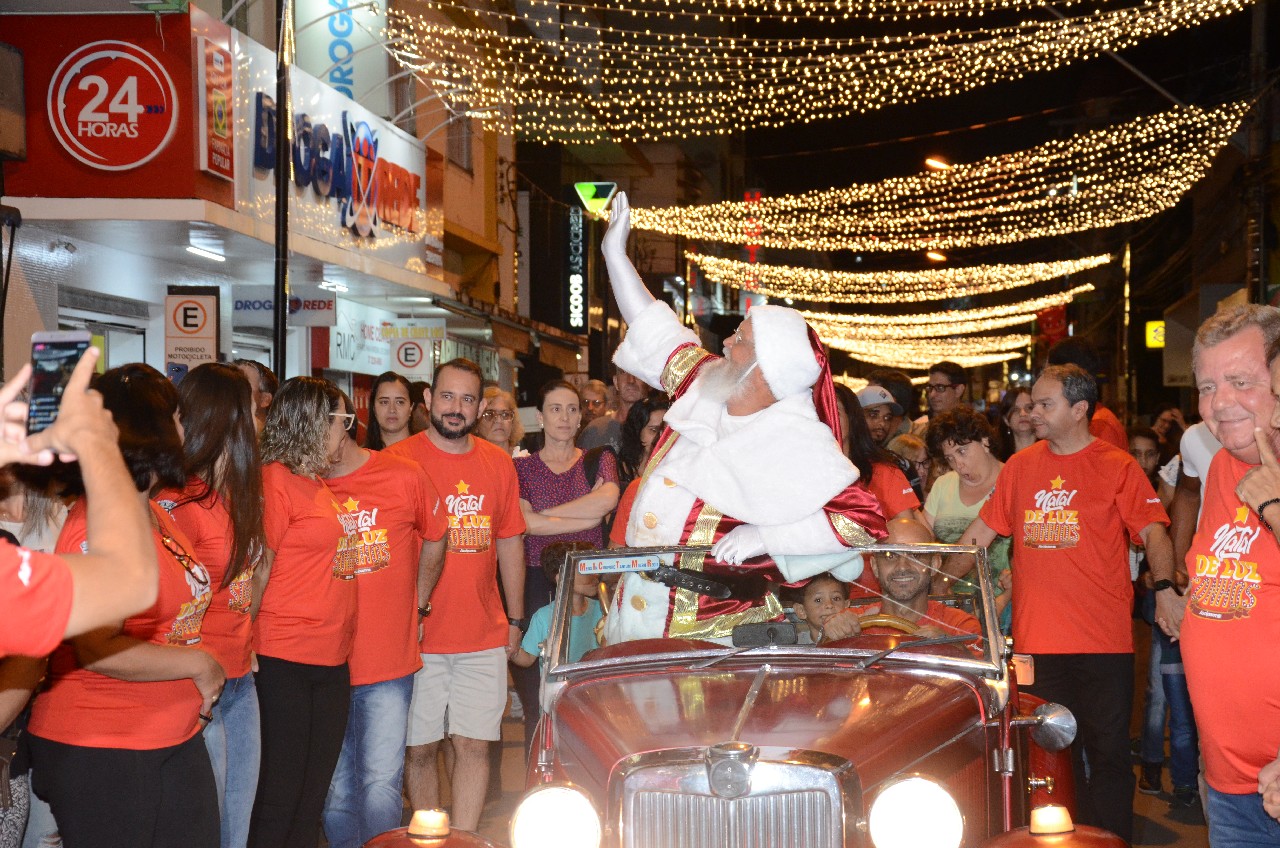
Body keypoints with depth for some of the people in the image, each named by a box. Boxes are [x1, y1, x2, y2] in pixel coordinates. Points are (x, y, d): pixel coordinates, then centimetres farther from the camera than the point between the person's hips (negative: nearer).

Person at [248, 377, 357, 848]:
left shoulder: (318, 483, 15)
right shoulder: (276, 479, -9)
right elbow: (259, 568, -11)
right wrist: (246, 645, -11)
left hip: (332, 659, 8)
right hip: (285, 660, -8)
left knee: (314, 792, 12)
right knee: (281, 793, -1)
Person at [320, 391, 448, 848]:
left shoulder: (404, 476, -2)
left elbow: (434, 541, 15)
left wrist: (418, 603, 15)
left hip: (389, 665, -1)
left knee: (380, 786, -2)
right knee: (335, 791, 9)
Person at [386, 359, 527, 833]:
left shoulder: (498, 463, 8)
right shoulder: (398, 461, -4)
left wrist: (515, 619, 14)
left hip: (484, 637, 3)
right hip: (418, 636, -3)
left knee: (475, 745, 4)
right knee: (419, 748, 5)